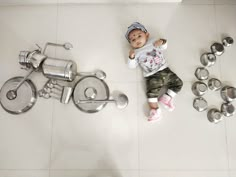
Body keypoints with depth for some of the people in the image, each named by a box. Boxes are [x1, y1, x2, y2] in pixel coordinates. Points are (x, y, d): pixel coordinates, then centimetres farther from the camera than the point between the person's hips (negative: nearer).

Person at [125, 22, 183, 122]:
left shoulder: (153, 42, 14)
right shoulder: (136, 53, 7)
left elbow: (164, 47, 23)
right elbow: (132, 66, 5)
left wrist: (162, 42, 0)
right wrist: (131, 57, -14)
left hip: (165, 71, 4)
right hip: (152, 77, -3)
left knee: (178, 83, 1)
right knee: (152, 93, -18)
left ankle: (165, 98, 5)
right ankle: (155, 111, -8)